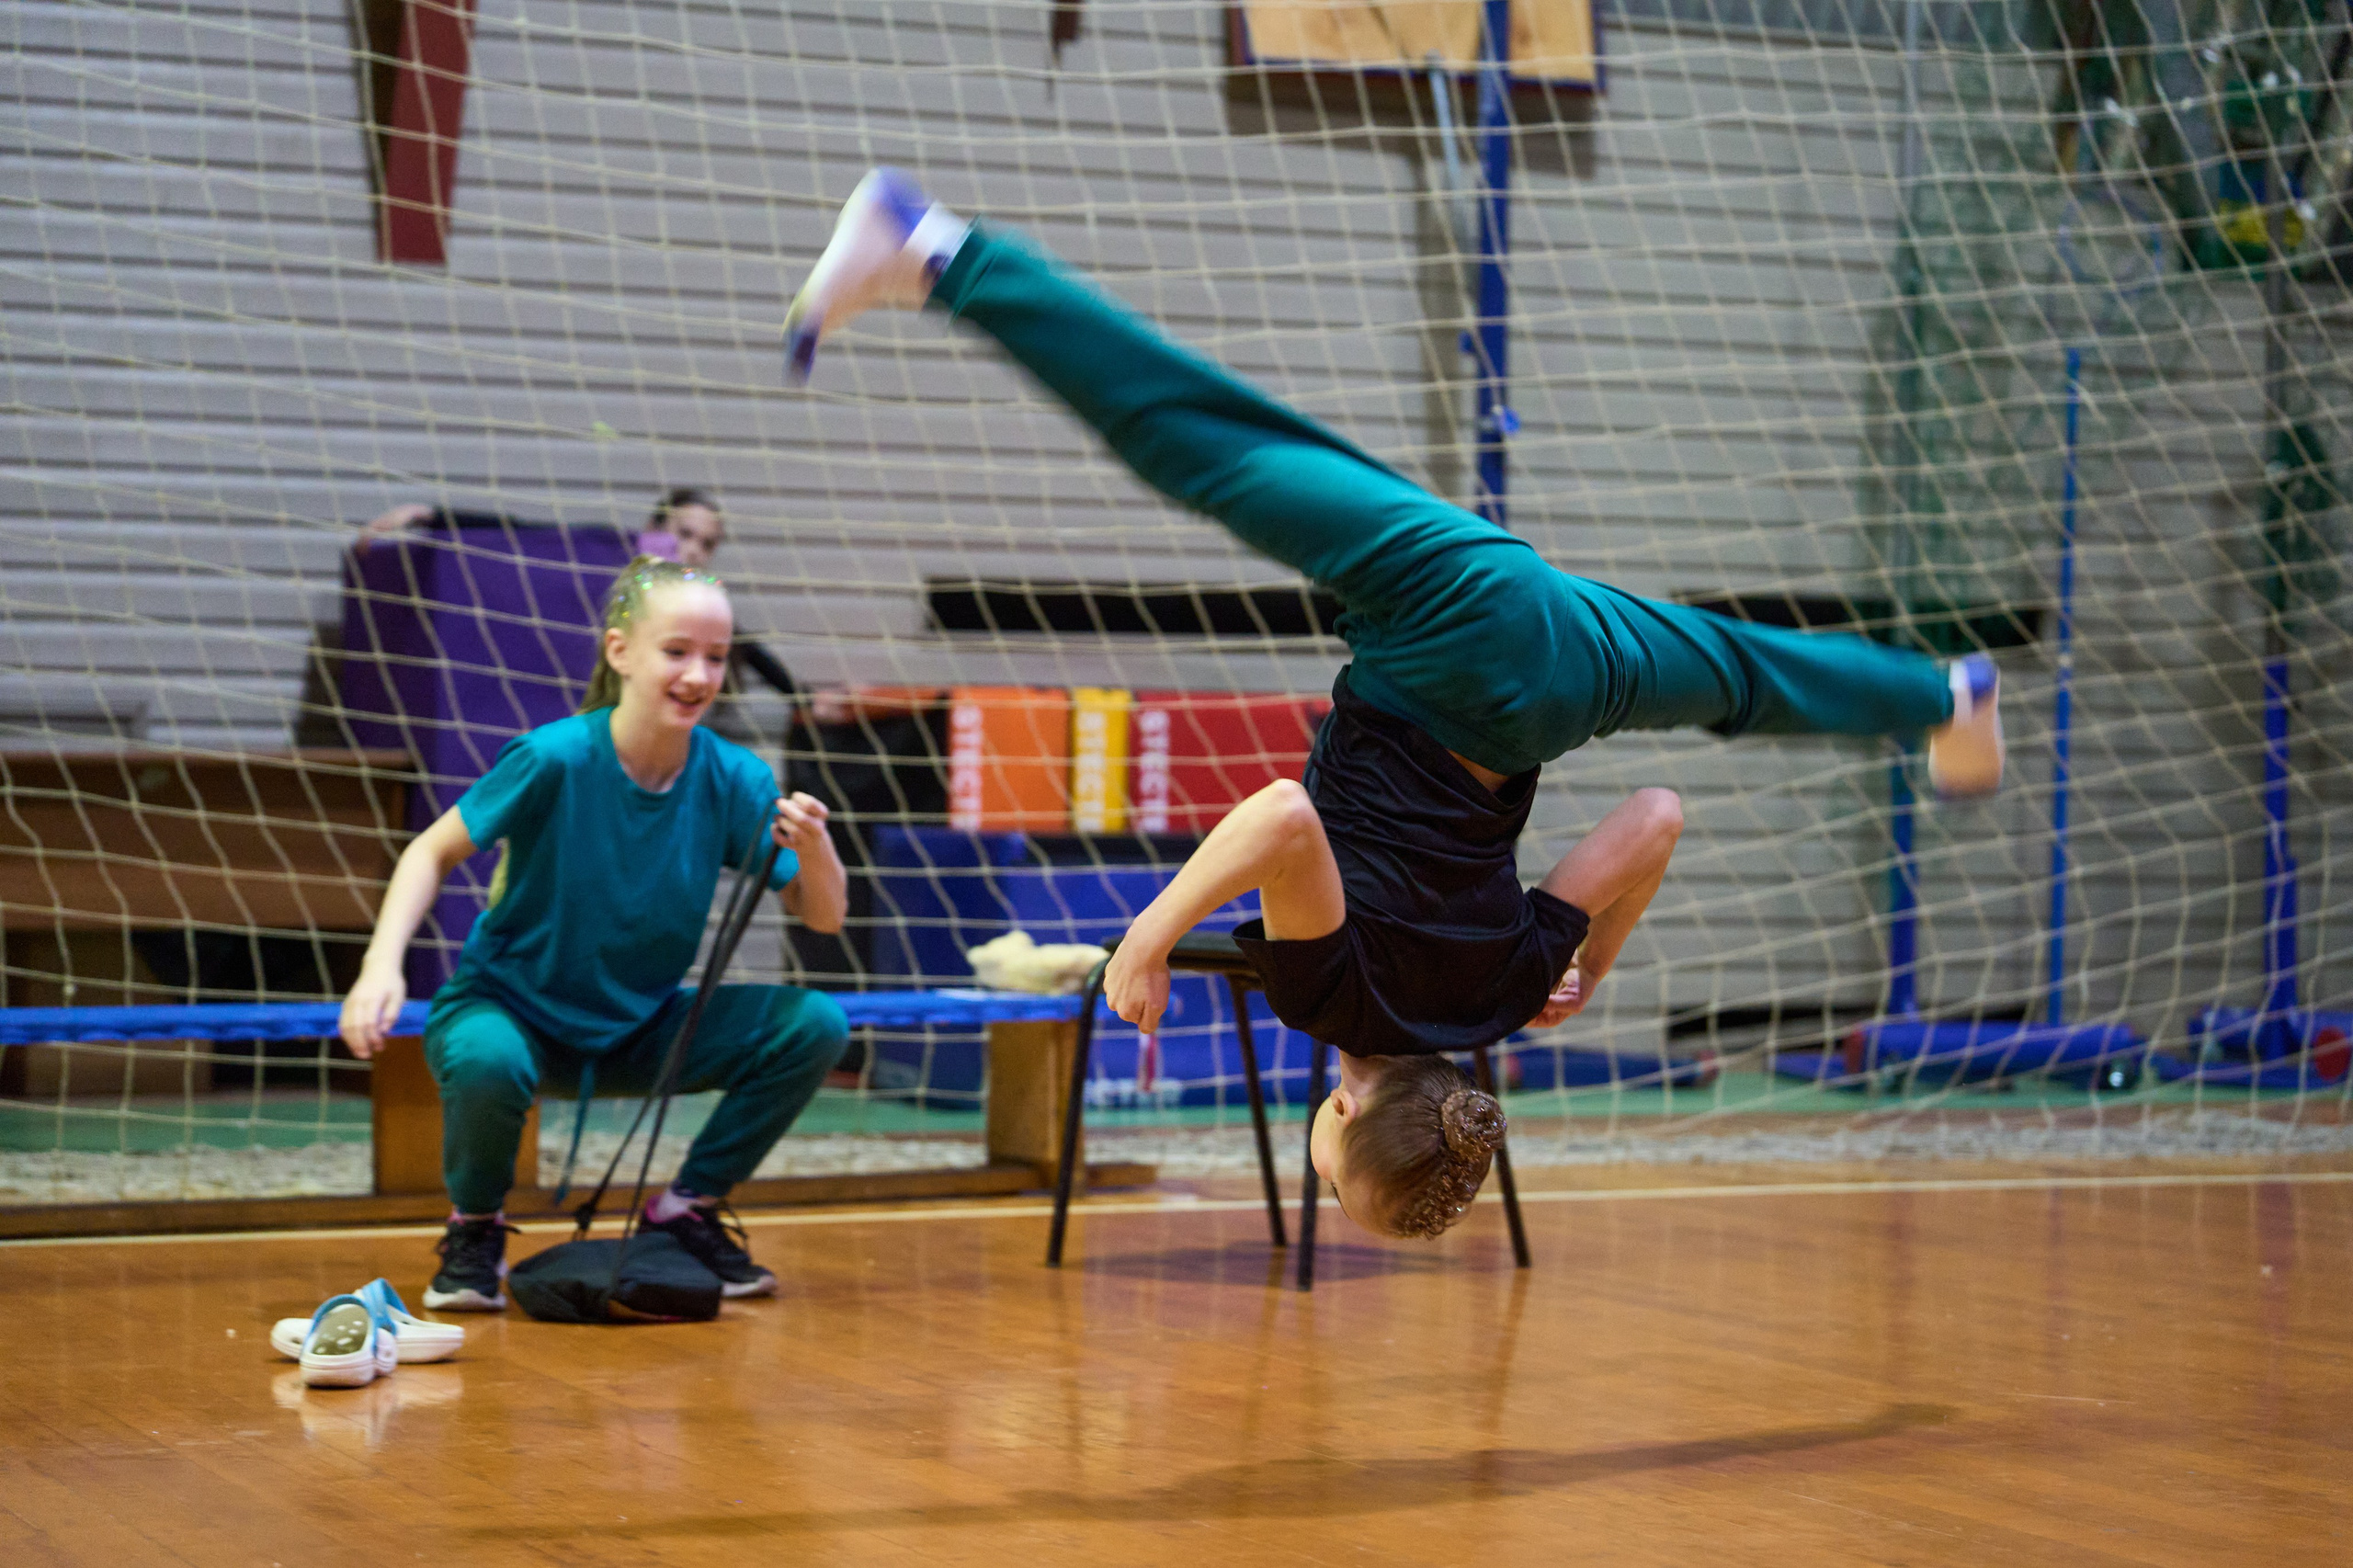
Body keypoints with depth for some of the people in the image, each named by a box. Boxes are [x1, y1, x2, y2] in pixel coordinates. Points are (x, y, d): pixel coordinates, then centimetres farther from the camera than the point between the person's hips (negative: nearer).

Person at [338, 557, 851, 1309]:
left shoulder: (733, 779, -12)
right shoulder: (555, 759, -22)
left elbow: (822, 918, -6)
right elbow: (433, 852, -12)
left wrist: (813, 850, -29)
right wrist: (383, 964, -28)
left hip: (640, 1031, 4)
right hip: (509, 1007, -4)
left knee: (815, 1026, -17)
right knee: (486, 1062, -40)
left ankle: (684, 1210, 4)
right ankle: (476, 1226, -5)